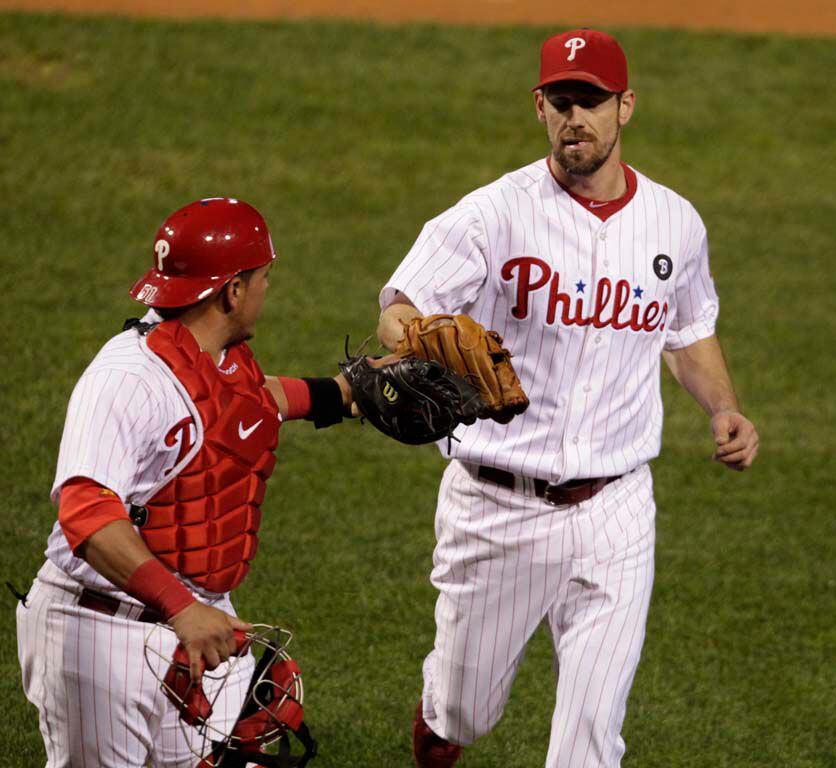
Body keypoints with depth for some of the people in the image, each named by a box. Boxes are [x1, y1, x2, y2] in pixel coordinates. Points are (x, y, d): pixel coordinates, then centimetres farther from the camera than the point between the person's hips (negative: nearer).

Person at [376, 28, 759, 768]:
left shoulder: (675, 223, 3)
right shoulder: (494, 215, -11)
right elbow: (398, 312, -24)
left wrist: (724, 408, 3)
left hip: (614, 513, 2)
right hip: (497, 506, -2)